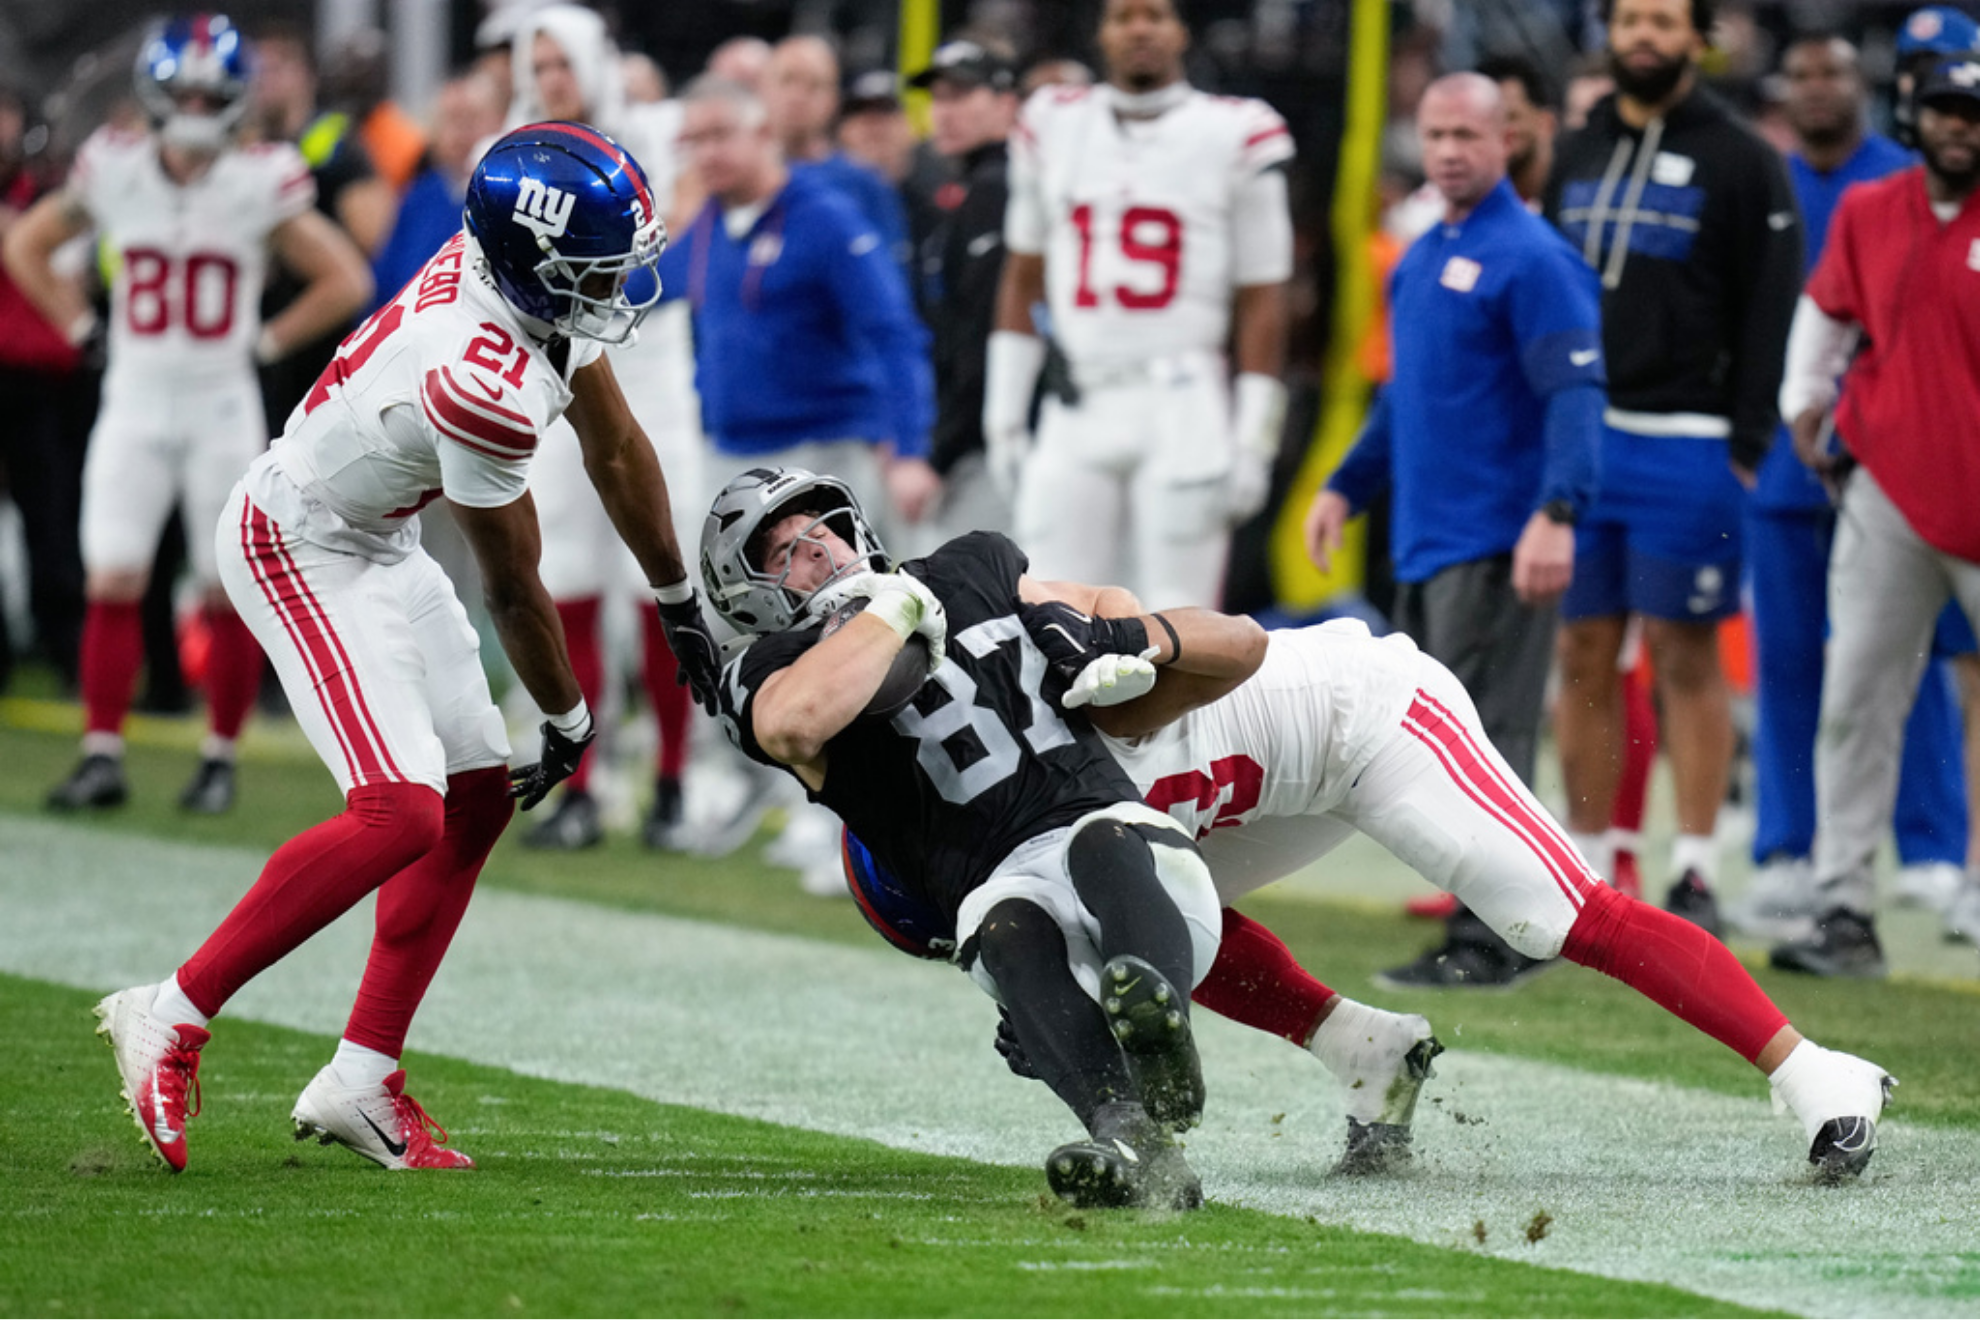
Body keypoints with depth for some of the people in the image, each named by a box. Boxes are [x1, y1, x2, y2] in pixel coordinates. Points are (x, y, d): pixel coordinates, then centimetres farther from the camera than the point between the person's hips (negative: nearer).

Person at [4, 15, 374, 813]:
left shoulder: (260, 185, -9)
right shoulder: (112, 173, -4)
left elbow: (345, 281, -1)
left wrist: (268, 343, -3)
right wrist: (83, 328, 5)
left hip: (223, 409, -1)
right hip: (134, 407, 1)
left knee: (228, 592, 2)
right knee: (112, 582, -5)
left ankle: (221, 759, 13)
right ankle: (102, 756, -2)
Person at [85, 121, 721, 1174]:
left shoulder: (525, 275, -8)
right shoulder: (484, 384, -34)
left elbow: (615, 446, 10)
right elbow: (512, 587, -19)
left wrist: (680, 604, 20)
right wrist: (567, 722, -3)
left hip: (375, 545, 10)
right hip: (300, 557, -10)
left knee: (477, 798, 9)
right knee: (403, 814, -21)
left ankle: (362, 1080, 13)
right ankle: (172, 1016, -12)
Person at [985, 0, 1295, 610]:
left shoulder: (1233, 137, 0)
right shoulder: (1053, 129, 11)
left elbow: (1261, 301, 1)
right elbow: (1022, 282, 17)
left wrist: (1253, 442, -4)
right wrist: (1004, 414, 12)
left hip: (1182, 406, -3)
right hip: (1076, 415, 3)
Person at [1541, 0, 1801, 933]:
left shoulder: (1740, 163, -2)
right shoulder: (1576, 156, 15)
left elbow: (1767, 314, -6)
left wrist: (1744, 449, -13)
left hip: (1685, 444, -5)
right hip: (1577, 438, 5)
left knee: (1686, 658, -3)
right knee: (1583, 655, 5)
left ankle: (1696, 877, 0)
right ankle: (1587, 869, 11)